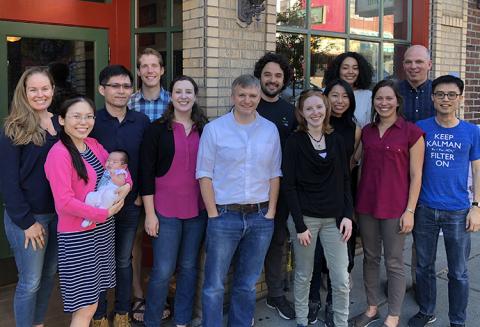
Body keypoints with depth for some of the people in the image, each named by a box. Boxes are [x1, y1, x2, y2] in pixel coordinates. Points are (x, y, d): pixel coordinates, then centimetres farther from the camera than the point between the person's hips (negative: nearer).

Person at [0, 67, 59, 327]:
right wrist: (26, 221, -15)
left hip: (57, 214, 6)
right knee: (30, 281, 2)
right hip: (27, 217, -5)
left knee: (49, 273, 17)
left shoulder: (60, 123, 5)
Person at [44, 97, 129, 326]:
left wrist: (126, 185, -6)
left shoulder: (93, 144, 4)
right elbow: (64, 202, -22)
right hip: (77, 236, -7)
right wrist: (105, 213, -17)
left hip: (103, 230, 7)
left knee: (91, 298, 18)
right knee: (86, 306, 0)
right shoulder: (59, 154, -17)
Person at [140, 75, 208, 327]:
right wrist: (150, 213, -9)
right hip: (166, 210, -3)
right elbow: (146, 173, -5)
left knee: (189, 267, 12)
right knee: (163, 270, 0)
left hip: (198, 210, 3)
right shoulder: (158, 129, -4)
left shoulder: (205, 129, 6)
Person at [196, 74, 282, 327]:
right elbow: (205, 174, -4)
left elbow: (274, 174, 8)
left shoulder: (270, 130, 5)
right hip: (224, 216, -3)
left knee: (247, 285, 15)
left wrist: (270, 213, 2)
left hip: (261, 217, 3)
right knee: (214, 285, 4)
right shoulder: (214, 129, -3)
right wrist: (213, 214, -8)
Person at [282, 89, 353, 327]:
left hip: (334, 218, 3)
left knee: (341, 279, 2)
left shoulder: (336, 140, 6)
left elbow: (345, 181, 9)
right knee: (303, 275, 10)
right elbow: (289, 186, -8)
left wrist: (348, 215, -1)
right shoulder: (295, 142, -5)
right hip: (305, 217, -3)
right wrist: (299, 225, -12)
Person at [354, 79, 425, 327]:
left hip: (395, 207, -4)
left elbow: (416, 175, -6)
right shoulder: (367, 131, 8)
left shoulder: (411, 132, -6)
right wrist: (356, 203, 11)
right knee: (370, 258, 15)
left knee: (394, 263, 5)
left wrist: (409, 210, -10)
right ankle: (372, 307, 31)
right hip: (366, 205, 5)